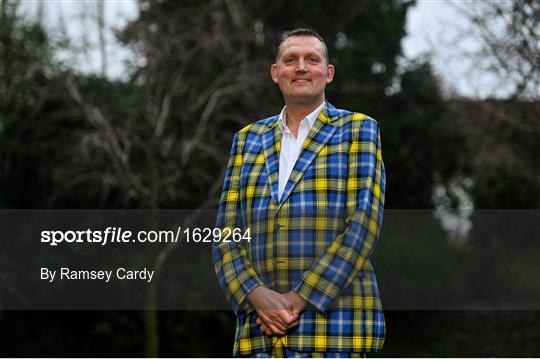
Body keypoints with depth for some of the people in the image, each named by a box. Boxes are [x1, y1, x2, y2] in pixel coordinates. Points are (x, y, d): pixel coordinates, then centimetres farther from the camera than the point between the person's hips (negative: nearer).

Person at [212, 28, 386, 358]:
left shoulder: (358, 130, 6)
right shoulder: (248, 140, 18)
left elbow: (364, 225, -6)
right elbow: (226, 235, 12)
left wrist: (299, 299, -13)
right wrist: (258, 297, -8)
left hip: (333, 326, -4)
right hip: (262, 331, 4)